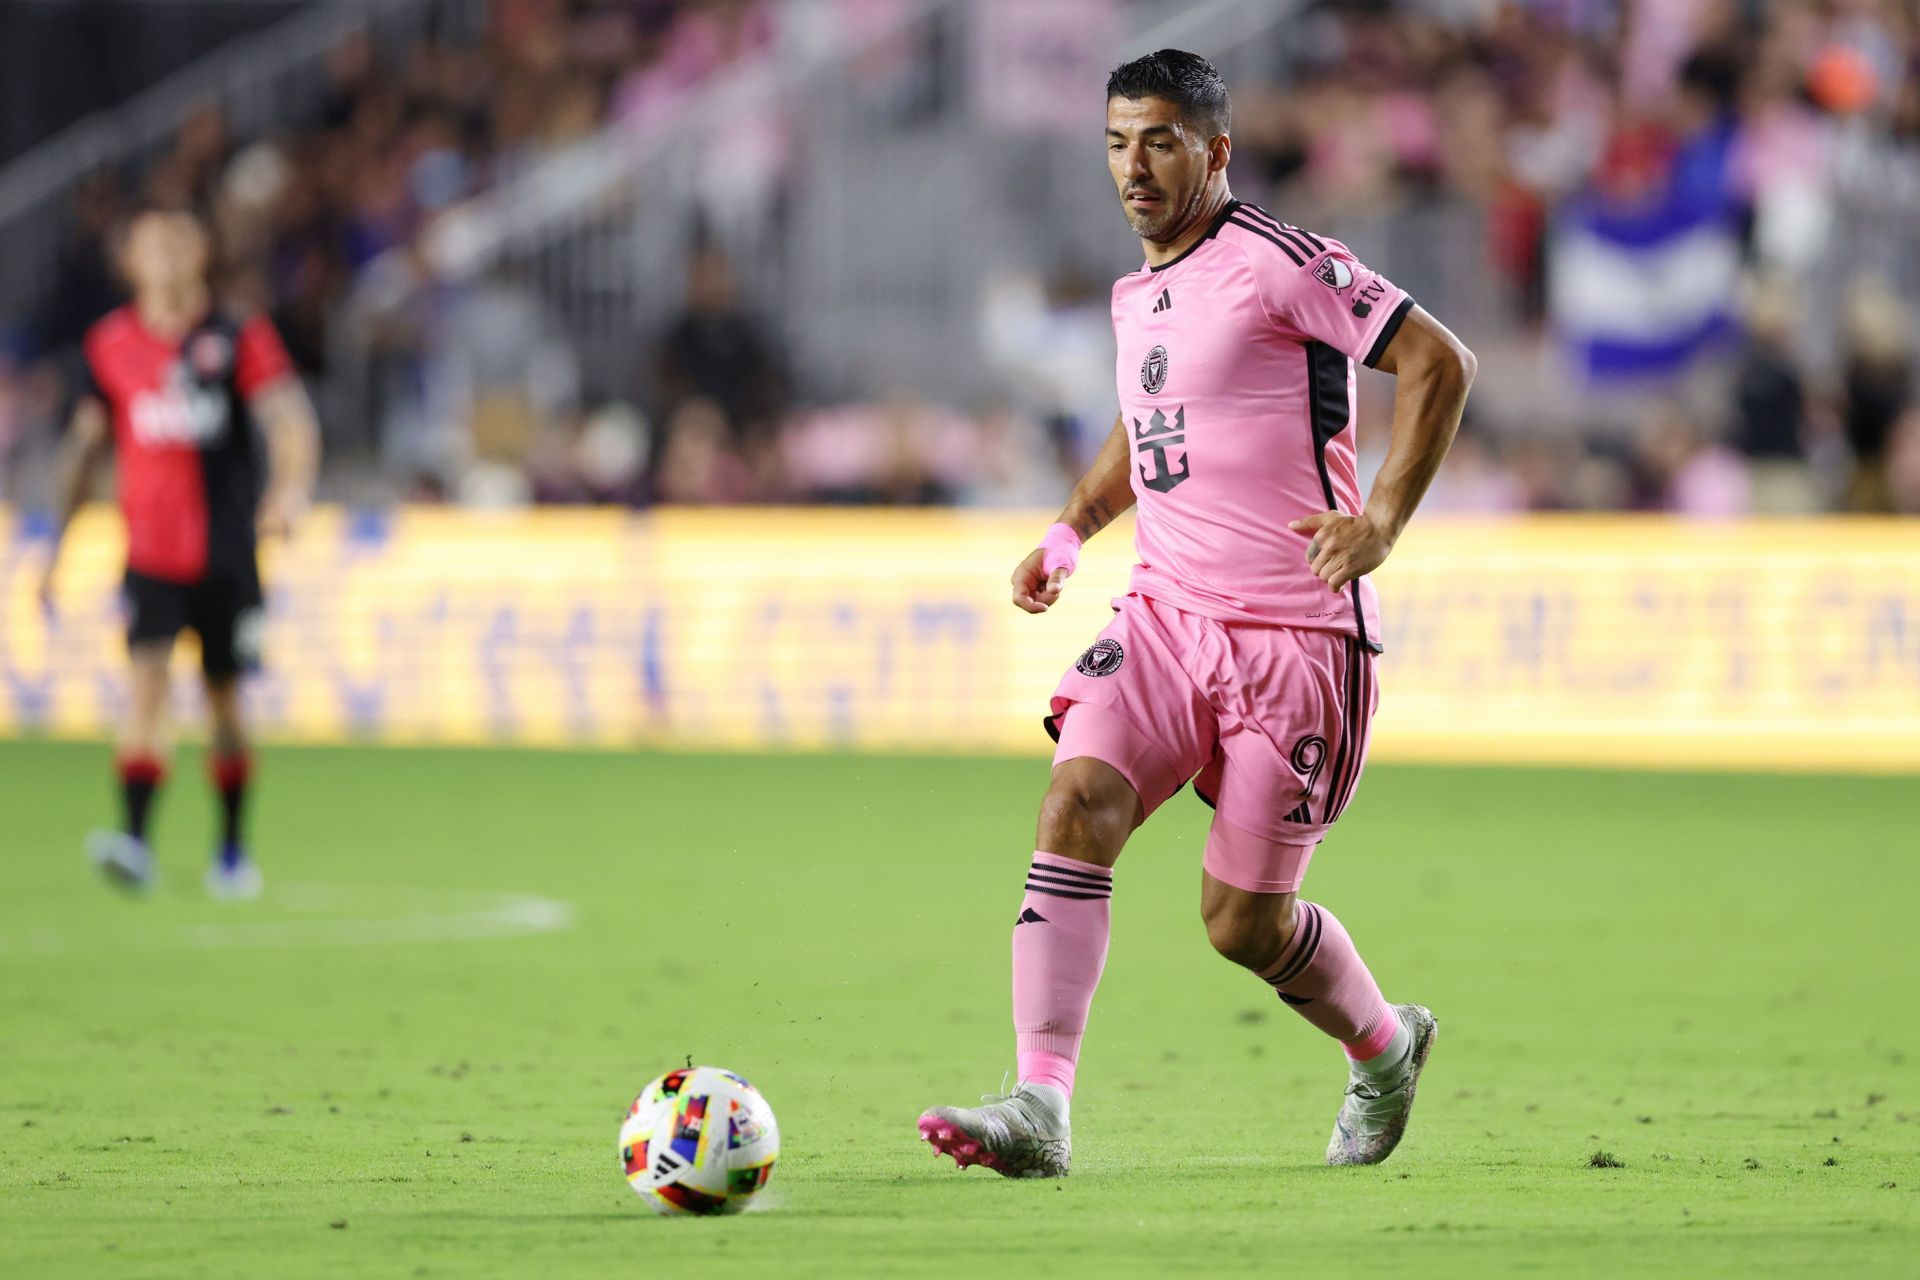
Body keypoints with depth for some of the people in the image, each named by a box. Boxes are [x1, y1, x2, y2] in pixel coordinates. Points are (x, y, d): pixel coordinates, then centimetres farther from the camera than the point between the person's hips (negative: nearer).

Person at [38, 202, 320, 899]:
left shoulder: (239, 338, -1)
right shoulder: (111, 344, 5)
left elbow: (289, 417, -10)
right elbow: (84, 444, 15)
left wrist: (293, 487, -30)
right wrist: (57, 541, 15)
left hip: (227, 551, 0)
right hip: (150, 551, 0)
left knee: (224, 699, 9)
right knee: (146, 678, -18)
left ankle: (232, 850, 25)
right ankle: (135, 841, -26)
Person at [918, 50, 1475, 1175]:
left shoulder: (1273, 263, -11)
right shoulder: (1138, 295, 14)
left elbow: (1440, 363, -14)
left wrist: (1381, 525, -22)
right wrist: (1074, 528, 19)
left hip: (1299, 635, -6)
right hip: (1168, 616, 6)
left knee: (1244, 921, -1)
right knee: (1079, 799, -20)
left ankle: (1387, 1049, 32)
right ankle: (1040, 1112, -26)